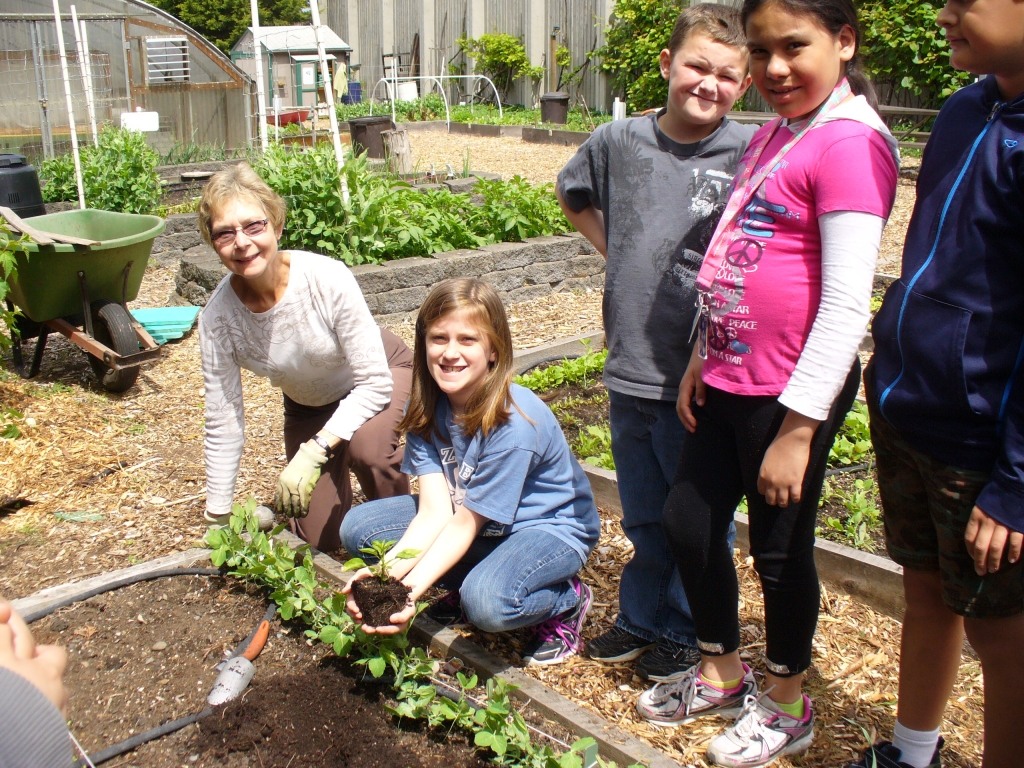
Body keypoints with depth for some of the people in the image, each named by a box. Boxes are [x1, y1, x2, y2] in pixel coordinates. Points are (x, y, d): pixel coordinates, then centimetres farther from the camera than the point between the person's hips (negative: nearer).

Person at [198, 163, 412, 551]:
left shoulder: (328, 279, -35)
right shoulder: (218, 318, -26)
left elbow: (374, 382, -29)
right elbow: (222, 423, -16)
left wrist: (313, 452, -38)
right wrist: (217, 519, -13)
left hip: (382, 376, -3)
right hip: (309, 407, 3)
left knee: (366, 446, -36)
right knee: (320, 538, 0)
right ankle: (336, 466, 31)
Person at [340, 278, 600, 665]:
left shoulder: (514, 424, -31)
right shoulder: (426, 409, -12)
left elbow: (466, 523, -26)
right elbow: (435, 511, -19)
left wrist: (410, 589, -34)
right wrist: (388, 573, -34)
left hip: (551, 526, -7)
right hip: (472, 515, 7)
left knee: (488, 602, -37)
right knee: (358, 527, -8)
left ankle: (567, 599, -3)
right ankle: (466, 592, 7)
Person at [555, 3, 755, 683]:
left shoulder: (751, 154, -10)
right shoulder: (619, 140, 3)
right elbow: (574, 197, 22)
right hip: (629, 371, 4)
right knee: (644, 516, 20)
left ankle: (685, 633, 32)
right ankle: (641, 619, 40)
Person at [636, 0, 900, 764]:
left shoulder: (849, 141, -17)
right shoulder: (774, 132, 11)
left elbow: (845, 307, -20)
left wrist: (798, 429, -19)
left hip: (793, 395, -8)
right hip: (729, 379, 9)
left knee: (780, 549, 9)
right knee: (687, 521, 16)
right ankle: (721, 674, 40)